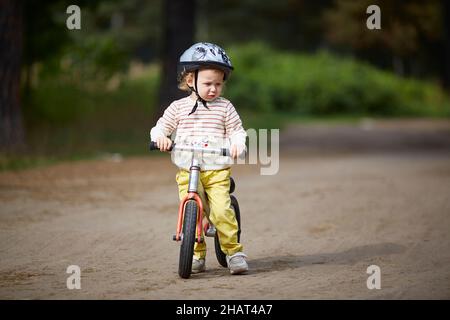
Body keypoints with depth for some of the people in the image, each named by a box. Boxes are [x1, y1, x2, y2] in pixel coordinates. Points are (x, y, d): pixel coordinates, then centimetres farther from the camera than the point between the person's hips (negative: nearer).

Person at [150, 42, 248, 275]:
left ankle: (234, 251, -4)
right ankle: (197, 254, 10)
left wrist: (238, 143, -15)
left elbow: (237, 131, 7)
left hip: (217, 170, -1)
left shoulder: (225, 107, 6)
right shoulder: (179, 107, 8)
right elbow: (161, 126, 12)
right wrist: (160, 136, -12)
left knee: (221, 210, -17)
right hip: (187, 170, 1)